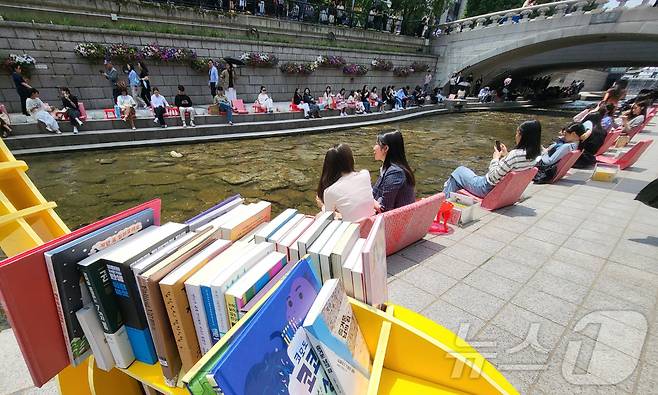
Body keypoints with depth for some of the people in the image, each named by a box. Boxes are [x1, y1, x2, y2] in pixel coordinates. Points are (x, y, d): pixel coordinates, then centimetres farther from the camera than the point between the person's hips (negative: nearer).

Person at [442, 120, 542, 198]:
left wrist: (495, 158, -12)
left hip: (488, 189, -9)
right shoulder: (532, 156, -3)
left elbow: (493, 177, -27)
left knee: (459, 171, 10)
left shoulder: (515, 154, -30)